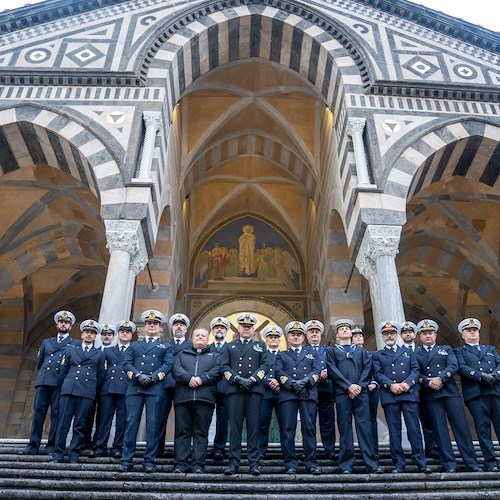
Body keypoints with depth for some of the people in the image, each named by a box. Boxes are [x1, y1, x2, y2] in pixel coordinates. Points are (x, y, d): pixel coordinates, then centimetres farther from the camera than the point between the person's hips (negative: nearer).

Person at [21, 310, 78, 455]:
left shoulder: (75, 344, 12)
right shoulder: (46, 342, 24)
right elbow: (39, 362, 26)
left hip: (61, 382, -3)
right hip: (43, 381, 3)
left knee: (56, 413, -4)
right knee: (38, 412, -3)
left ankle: (52, 445, 1)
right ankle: (33, 445, -1)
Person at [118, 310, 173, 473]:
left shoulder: (166, 347, 19)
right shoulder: (133, 345, 23)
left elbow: (167, 365, 4)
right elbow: (128, 363, 8)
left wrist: (153, 377, -11)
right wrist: (138, 376, -10)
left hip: (156, 389, -1)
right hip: (134, 388, 1)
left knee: (153, 425, -3)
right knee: (131, 423, -3)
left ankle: (149, 461, 2)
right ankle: (127, 460, 2)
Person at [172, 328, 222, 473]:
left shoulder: (215, 356, 21)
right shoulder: (182, 354, 23)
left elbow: (217, 372, 2)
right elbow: (176, 369, 4)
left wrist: (201, 379, -12)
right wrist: (189, 378, -13)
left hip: (205, 398, -1)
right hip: (183, 397, 1)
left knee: (201, 432, -3)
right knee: (182, 431, -1)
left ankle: (198, 465, -1)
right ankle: (181, 464, 2)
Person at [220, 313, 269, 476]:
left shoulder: (260, 345, 19)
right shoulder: (230, 347, 20)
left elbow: (265, 364, 7)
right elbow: (225, 366, 9)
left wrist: (252, 379, -8)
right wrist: (237, 379, -8)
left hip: (254, 389, 0)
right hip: (234, 390, 0)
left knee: (253, 426, -2)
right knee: (235, 426, -3)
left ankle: (254, 463, 1)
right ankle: (234, 463, 0)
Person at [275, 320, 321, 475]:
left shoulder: (311, 354, 24)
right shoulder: (281, 355, 23)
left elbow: (317, 370, 8)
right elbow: (279, 372, 5)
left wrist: (305, 381, -12)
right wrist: (292, 384, -12)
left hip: (308, 394, 0)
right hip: (287, 394, 0)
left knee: (309, 428, -5)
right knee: (288, 429, -5)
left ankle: (311, 463, -1)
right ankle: (290, 463, -1)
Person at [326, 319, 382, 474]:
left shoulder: (361, 351, 22)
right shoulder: (332, 351, 15)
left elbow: (367, 369, 9)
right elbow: (332, 371, 1)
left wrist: (359, 385, -8)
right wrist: (349, 386, -10)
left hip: (361, 391, 1)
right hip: (342, 392, -1)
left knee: (365, 426, -5)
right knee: (345, 428, -3)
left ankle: (372, 464, -5)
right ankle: (346, 465, 0)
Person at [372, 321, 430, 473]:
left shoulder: (408, 352, 21)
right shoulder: (377, 355, 17)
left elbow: (415, 370, 8)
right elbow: (377, 374, 3)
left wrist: (407, 383, -10)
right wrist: (391, 385, -13)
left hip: (409, 393, 0)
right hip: (389, 396, 0)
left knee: (414, 428, -5)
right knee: (394, 431, 0)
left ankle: (421, 463, -1)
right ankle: (399, 464, 4)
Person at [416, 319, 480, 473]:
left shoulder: (446, 350, 18)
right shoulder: (414, 354, 14)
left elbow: (453, 366, 1)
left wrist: (440, 378, -14)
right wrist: (429, 383, -14)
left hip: (449, 391, 1)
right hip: (429, 396, -1)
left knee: (461, 426, -2)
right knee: (440, 430, -2)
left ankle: (472, 463, 5)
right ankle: (449, 465, 1)